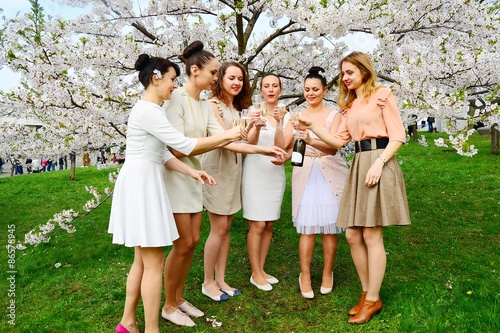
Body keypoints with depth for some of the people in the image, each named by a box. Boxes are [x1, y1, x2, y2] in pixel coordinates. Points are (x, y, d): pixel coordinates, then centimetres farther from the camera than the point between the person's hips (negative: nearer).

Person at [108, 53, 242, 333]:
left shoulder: (150, 109, 15)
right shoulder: (149, 110, -17)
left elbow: (163, 153, 10)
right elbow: (185, 145, -19)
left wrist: (192, 172, -1)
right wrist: (227, 135, -12)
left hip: (145, 183, 10)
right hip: (142, 184, -10)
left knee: (143, 260, 16)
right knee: (154, 262, -2)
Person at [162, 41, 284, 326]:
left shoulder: (205, 107, 10)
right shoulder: (177, 99, -14)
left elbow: (226, 142, 4)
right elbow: (178, 148, -19)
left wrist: (262, 149, -2)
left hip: (193, 178, 8)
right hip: (176, 177, -8)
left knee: (193, 241, 11)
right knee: (183, 243, -2)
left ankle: (179, 298, 28)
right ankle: (169, 306, 18)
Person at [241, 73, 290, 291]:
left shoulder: (285, 116, 7)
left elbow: (281, 146, -4)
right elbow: (250, 142, -15)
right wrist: (257, 127, -35)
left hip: (275, 173, 4)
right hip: (255, 171, -4)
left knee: (269, 224, 9)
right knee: (258, 224, -4)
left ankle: (261, 269, 21)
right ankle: (255, 274, 9)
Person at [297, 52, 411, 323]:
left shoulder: (382, 95, 3)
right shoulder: (350, 105, 22)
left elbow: (398, 135, -5)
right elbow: (339, 141, 13)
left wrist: (379, 163, -18)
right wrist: (312, 127, 2)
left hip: (380, 163, -7)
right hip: (358, 166, 7)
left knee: (371, 235, -5)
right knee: (353, 235, 4)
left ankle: (373, 299, 9)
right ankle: (367, 292, 20)